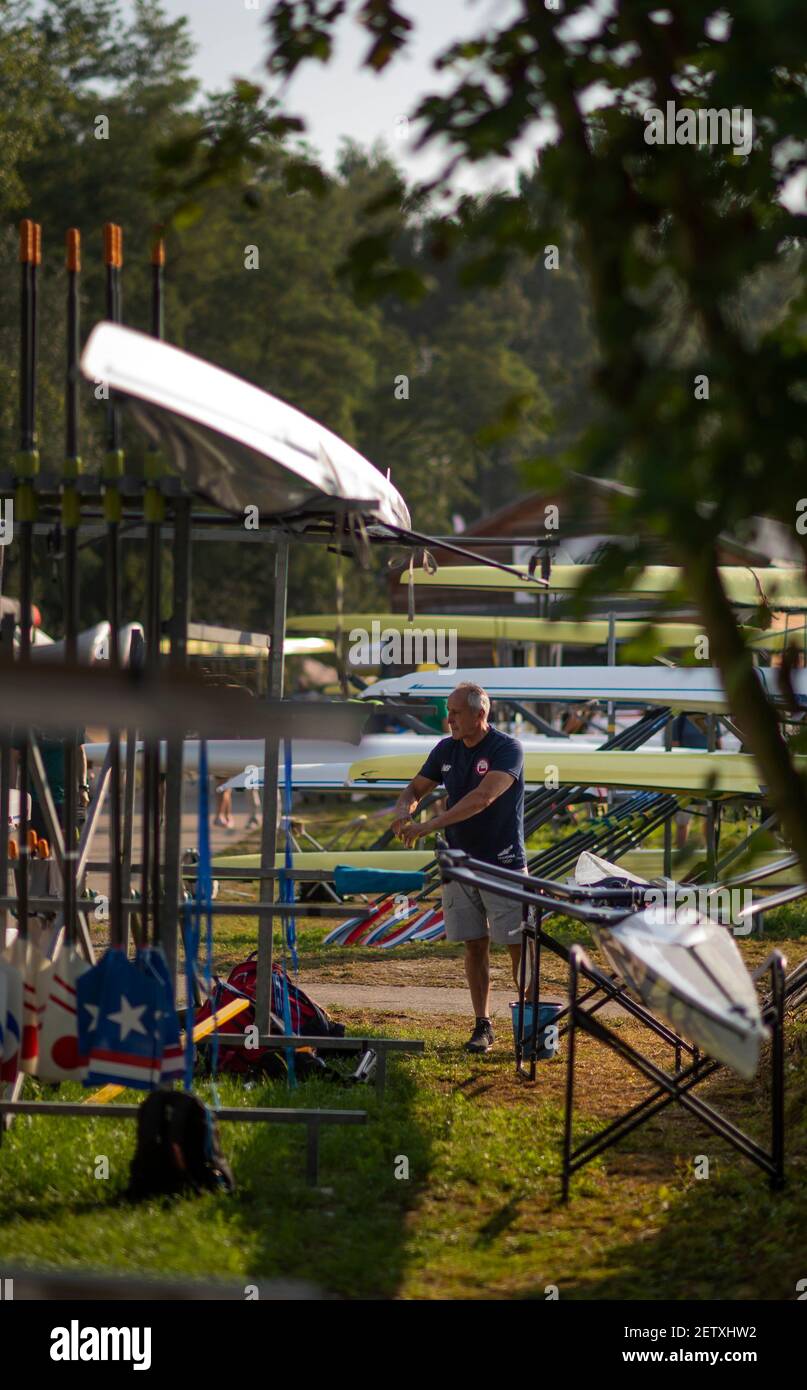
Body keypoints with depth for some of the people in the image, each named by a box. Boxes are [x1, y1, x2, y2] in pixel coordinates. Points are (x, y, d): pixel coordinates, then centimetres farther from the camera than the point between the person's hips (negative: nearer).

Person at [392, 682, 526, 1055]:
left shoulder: (507, 750, -12)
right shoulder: (446, 750, 7)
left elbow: (483, 798, -25)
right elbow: (415, 789, 15)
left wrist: (429, 826, -28)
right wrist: (404, 809, -11)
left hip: (503, 864, -5)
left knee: (519, 946, -6)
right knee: (474, 945, 6)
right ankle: (482, 1025, 10)